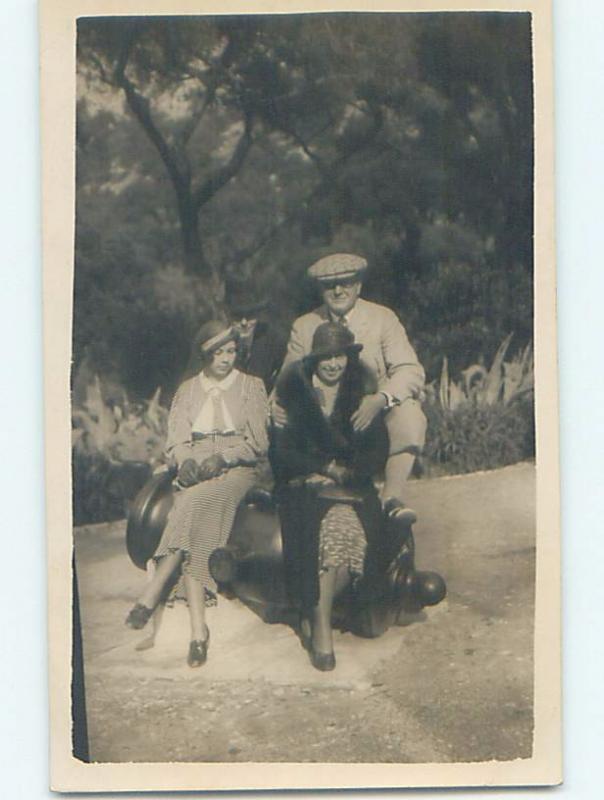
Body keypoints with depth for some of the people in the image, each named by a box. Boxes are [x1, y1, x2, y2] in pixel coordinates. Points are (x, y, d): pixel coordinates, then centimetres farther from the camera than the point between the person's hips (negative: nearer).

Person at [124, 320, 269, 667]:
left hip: (236, 470, -2)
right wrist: (188, 462, -14)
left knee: (196, 502, -37)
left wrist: (222, 458, -13)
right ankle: (198, 629, -41)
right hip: (196, 473, 2)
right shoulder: (187, 391, 20)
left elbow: (259, 443, 3)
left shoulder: (252, 387, 12)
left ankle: (153, 594, -39)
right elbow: (177, 440, 10)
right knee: (191, 517, -31)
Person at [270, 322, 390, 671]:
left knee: (349, 533, -32)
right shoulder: (294, 390, 8)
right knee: (328, 530, -33)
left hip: (352, 488, 1)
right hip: (304, 486, -1)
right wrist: (325, 467, -9)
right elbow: (281, 451, 2)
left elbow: (378, 452, 6)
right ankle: (321, 627, -24)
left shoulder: (363, 393, 12)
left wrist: (344, 473, -10)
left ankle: (313, 615, -14)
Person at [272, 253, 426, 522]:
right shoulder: (304, 327, 7)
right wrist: (277, 403, -16)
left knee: (408, 412, -33)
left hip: (376, 418, -2)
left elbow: (411, 371, -12)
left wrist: (380, 399, -33)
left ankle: (393, 494, -37)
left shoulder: (383, 318, -1)